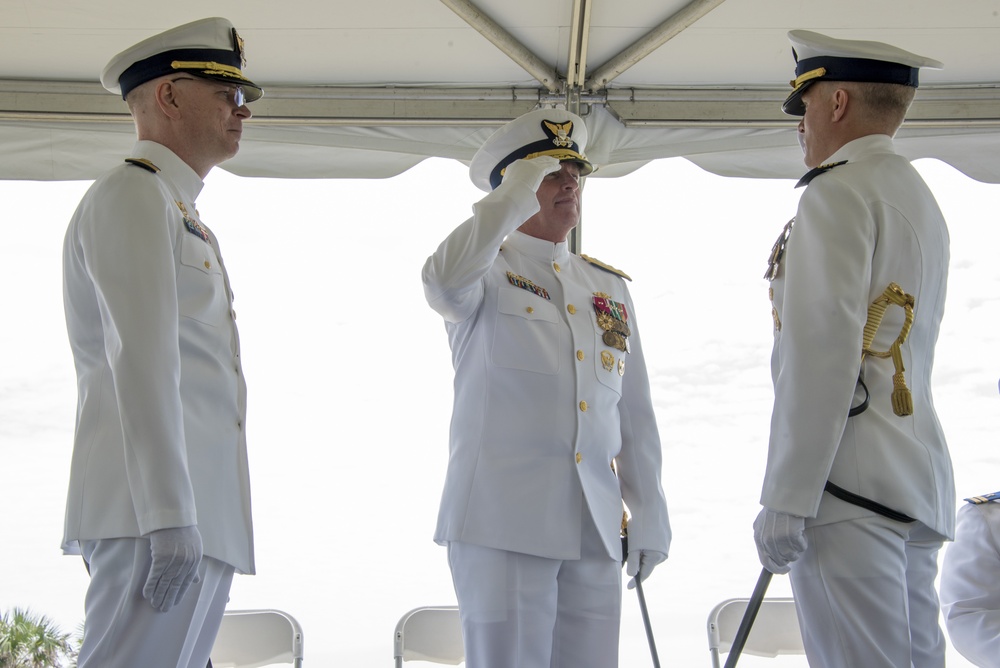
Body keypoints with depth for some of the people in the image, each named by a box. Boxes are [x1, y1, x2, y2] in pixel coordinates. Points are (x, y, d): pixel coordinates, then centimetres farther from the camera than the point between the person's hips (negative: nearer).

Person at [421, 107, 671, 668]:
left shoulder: (611, 288, 17)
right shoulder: (486, 272, 3)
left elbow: (635, 414, 16)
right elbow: (445, 281, -24)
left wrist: (650, 519, 12)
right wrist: (517, 196, -15)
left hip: (596, 533, 5)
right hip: (503, 525, -4)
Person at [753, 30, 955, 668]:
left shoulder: (839, 193, -7)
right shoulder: (920, 198, 22)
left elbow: (820, 356, -17)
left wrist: (783, 501, -16)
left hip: (850, 482, -9)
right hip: (919, 480, 9)